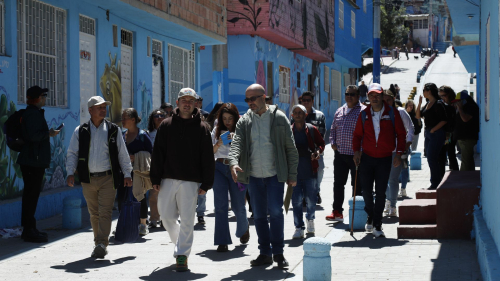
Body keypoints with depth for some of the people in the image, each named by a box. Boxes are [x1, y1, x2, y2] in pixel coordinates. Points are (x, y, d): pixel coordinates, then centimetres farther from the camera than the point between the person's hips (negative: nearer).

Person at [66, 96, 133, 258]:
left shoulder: (113, 130, 6)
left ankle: (102, 244, -13)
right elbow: (72, 153, 6)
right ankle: (99, 243, 19)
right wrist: (70, 172, -6)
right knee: (94, 213, 8)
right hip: (88, 179, 2)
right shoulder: (80, 131, 7)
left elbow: (123, 153, 9)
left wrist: (127, 174, 4)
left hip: (108, 178, -2)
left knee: (105, 212, -11)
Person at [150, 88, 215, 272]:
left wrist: (206, 184, -3)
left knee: (187, 219, -4)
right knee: (167, 217, 6)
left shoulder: (202, 128, 3)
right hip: (168, 179, 2)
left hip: (190, 181, -2)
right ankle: (181, 243, 30)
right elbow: (157, 154, 6)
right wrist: (155, 179, 0)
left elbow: (207, 158, 2)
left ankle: (182, 254, 4)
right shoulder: (166, 125, 7)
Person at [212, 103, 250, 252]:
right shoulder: (217, 131, 8)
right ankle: (222, 241, -4)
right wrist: (218, 144, -11)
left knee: (238, 205, 6)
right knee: (220, 205, -7)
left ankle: (244, 229, 39)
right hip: (219, 168, 2)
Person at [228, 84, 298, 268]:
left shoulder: (279, 118, -1)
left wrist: (292, 174, -1)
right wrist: (233, 162, -27)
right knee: (259, 215, 8)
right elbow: (237, 143, -6)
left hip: (275, 175, -3)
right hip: (254, 176, 4)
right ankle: (265, 253, 17)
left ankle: (278, 252, 0)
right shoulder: (244, 122, 6)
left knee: (275, 211, -12)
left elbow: (290, 148, 2)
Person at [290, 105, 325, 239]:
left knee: (311, 199, 6)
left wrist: (318, 151, -10)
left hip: (310, 170, 0)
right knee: (296, 200, -1)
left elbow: (321, 143, 11)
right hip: (294, 171, 0)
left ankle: (310, 219, 34)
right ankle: (299, 228, 7)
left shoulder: (312, 129, 3)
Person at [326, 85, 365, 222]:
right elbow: (333, 129, 22)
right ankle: (337, 212, 16)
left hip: (356, 154, -6)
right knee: (338, 183, 9)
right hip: (340, 154, 6)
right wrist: (332, 142, 5)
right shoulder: (339, 111, 14)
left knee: (357, 185, 4)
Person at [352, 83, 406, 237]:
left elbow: (401, 134, 2)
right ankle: (370, 215, 28)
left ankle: (377, 225, 7)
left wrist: (399, 153, -5)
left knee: (380, 192, -1)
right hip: (367, 157, 2)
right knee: (366, 190, 1)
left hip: (385, 159, -2)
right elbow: (357, 134, 12)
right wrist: (356, 151, -2)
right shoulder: (364, 114, 4)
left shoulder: (392, 113, -2)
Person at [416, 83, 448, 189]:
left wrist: (433, 130, -15)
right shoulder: (427, 104, 14)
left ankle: (435, 183, -2)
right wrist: (419, 103, 2)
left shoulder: (438, 104, -12)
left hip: (436, 134, -9)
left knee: (432, 158, -9)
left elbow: (444, 120, -15)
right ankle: (440, 180, 18)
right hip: (428, 134, 9)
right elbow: (418, 116, 13)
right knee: (430, 159, 10)